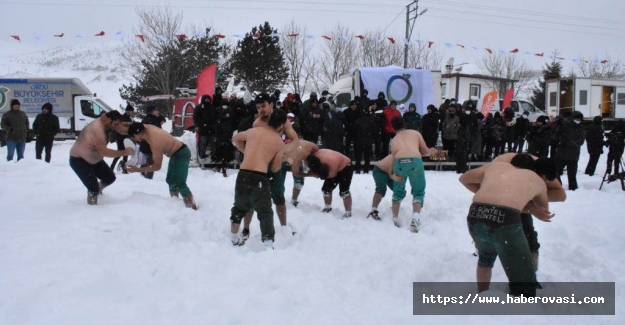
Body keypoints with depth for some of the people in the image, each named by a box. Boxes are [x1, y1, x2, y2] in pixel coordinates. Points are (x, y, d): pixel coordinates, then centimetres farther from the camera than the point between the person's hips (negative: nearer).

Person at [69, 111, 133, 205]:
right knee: (93, 189, -18)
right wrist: (124, 152, -35)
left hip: (94, 159, 9)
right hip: (79, 160, -9)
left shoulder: (103, 124, -5)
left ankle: (96, 190, 39)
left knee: (110, 178, 12)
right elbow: (104, 152, -38)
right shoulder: (97, 129, -34)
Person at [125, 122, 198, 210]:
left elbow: (157, 166, -25)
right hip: (176, 153, 11)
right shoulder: (147, 127, -7)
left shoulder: (155, 142, -31)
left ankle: (192, 208, -12)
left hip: (181, 154, -11)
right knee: (171, 180, 18)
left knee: (179, 183, -14)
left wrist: (137, 170, -21)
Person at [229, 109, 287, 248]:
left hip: (243, 175, 4)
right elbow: (275, 168, 8)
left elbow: (235, 138, 31)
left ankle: (235, 238, 40)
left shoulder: (253, 130, 12)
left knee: (239, 207, 25)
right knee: (265, 213, 8)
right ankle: (269, 246, 2)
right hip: (260, 179, -4)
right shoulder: (279, 143, 3)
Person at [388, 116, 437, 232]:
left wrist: (393, 172, 22)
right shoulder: (415, 133, 25)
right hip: (415, 162, -1)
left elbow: (394, 156, 11)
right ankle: (415, 218, -7)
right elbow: (426, 151, 23)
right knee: (418, 192, 13)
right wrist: (431, 151, 44)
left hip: (399, 163, 2)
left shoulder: (394, 139, 27)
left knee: (398, 192, 24)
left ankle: (395, 219, 28)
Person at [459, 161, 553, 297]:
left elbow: (464, 178, 44)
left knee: (486, 258, 37)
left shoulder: (495, 165, 31)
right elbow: (544, 212, 45)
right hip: (505, 220, -4)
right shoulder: (537, 180, 28)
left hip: (475, 217, 4)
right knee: (525, 288, 6)